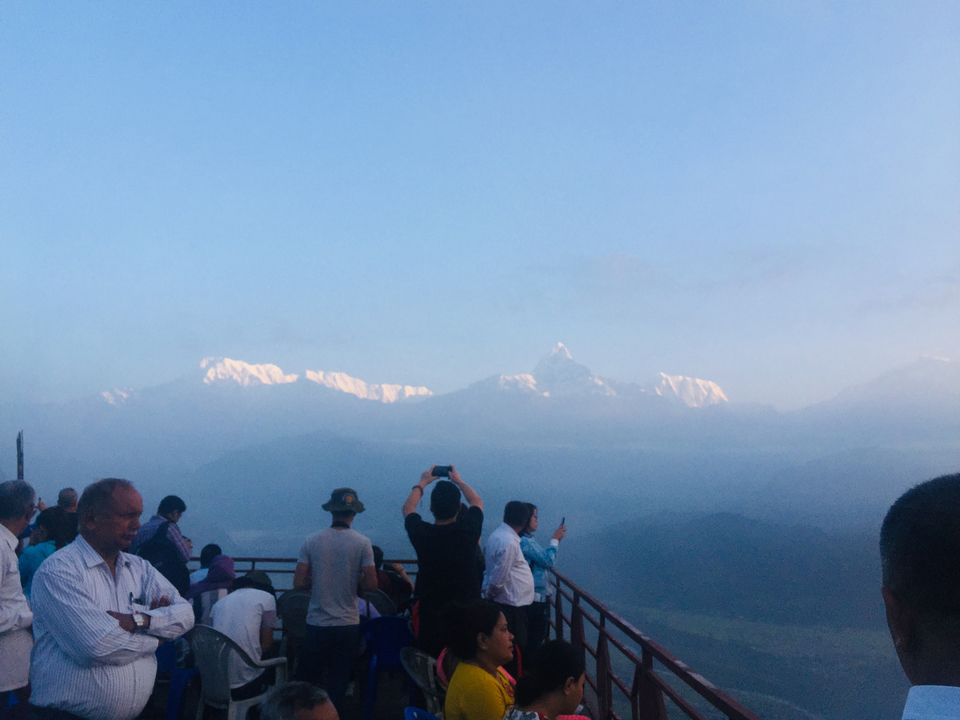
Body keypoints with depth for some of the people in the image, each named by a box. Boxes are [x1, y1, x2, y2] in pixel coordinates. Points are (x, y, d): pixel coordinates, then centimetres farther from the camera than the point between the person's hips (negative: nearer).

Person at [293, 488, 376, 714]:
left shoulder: (311, 542, -4)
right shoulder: (362, 543, -8)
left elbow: (299, 583, -5)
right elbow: (371, 585, -9)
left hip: (317, 624, 1)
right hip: (348, 625, -1)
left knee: (306, 680, 15)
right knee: (338, 683, 12)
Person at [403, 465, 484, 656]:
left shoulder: (422, 533, -14)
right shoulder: (469, 529, -13)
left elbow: (408, 507, 11)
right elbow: (477, 502, 12)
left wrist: (423, 482, 25)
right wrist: (458, 481, 26)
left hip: (431, 614, -1)